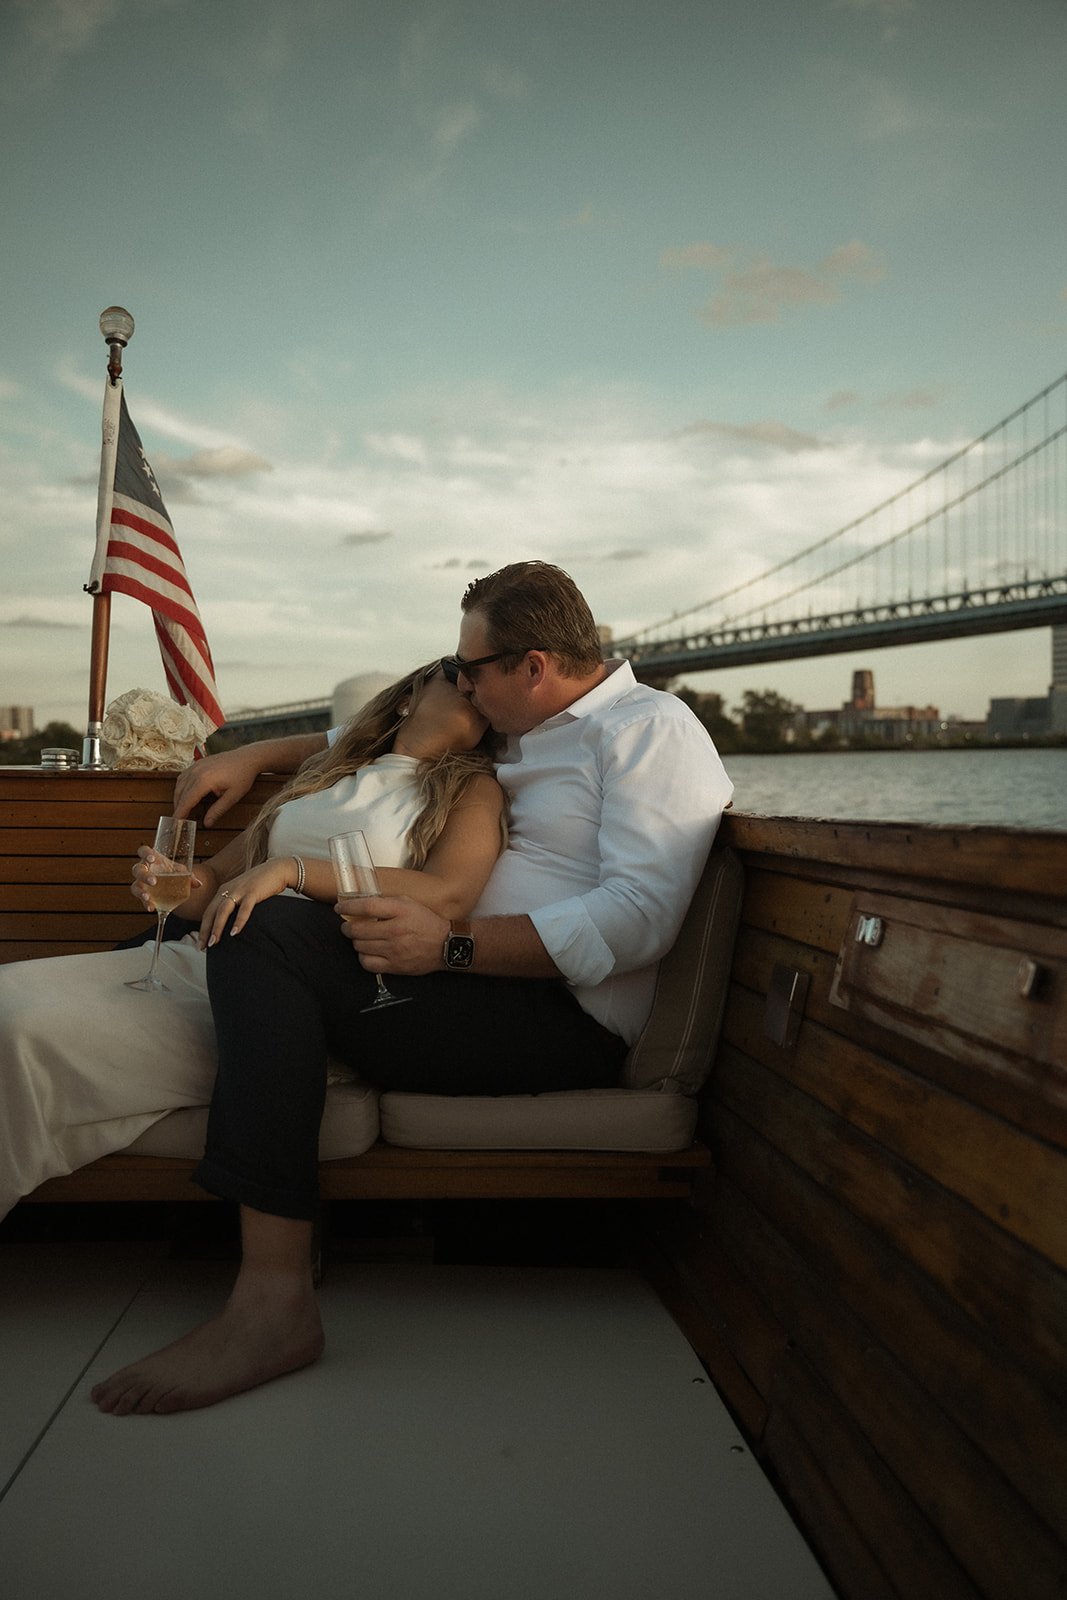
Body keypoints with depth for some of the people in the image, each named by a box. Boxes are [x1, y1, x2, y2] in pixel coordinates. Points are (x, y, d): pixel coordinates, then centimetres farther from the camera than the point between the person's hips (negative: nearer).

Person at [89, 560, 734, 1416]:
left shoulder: (653, 727, -6)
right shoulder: (528, 731, 21)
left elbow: (641, 917, -21)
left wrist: (450, 945, -25)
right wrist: (256, 755, 23)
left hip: (568, 1022, -10)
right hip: (488, 985, 10)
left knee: (269, 934, -24)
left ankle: (275, 1297, -27)